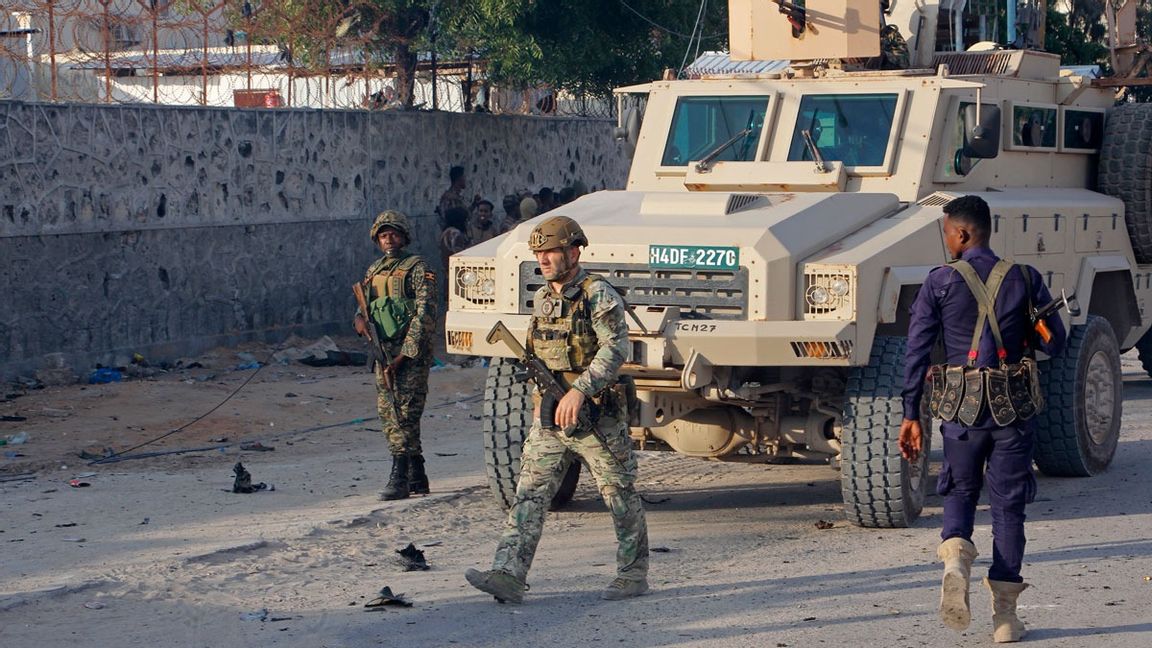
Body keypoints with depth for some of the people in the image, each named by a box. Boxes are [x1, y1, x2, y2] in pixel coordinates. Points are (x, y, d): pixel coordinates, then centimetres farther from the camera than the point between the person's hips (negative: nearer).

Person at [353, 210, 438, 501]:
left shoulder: (417, 269, -6)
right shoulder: (373, 271, 16)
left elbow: (425, 315, -12)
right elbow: (363, 307, 24)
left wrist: (404, 355, -18)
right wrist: (360, 319, -3)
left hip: (411, 354, -7)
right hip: (383, 353, 7)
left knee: (404, 414, -11)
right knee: (388, 414, 7)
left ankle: (400, 478, -11)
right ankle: (417, 477, 15)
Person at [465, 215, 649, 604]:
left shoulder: (599, 295, -11)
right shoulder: (541, 300, 12)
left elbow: (615, 348, -23)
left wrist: (580, 390, -31)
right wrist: (543, 393, 16)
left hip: (598, 416, -7)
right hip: (549, 416, 7)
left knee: (621, 496, 5)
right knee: (529, 494, -4)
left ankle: (633, 574, 17)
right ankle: (508, 575, -10)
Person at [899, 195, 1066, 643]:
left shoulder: (940, 283, -4)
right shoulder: (1024, 279, 0)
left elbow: (917, 352, -5)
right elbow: (1055, 345, 3)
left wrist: (911, 415, 0)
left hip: (961, 408, -1)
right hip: (1014, 407, 1)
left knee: (960, 492, 19)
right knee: (1008, 506, 9)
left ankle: (955, 559, -12)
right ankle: (1005, 616, 8)